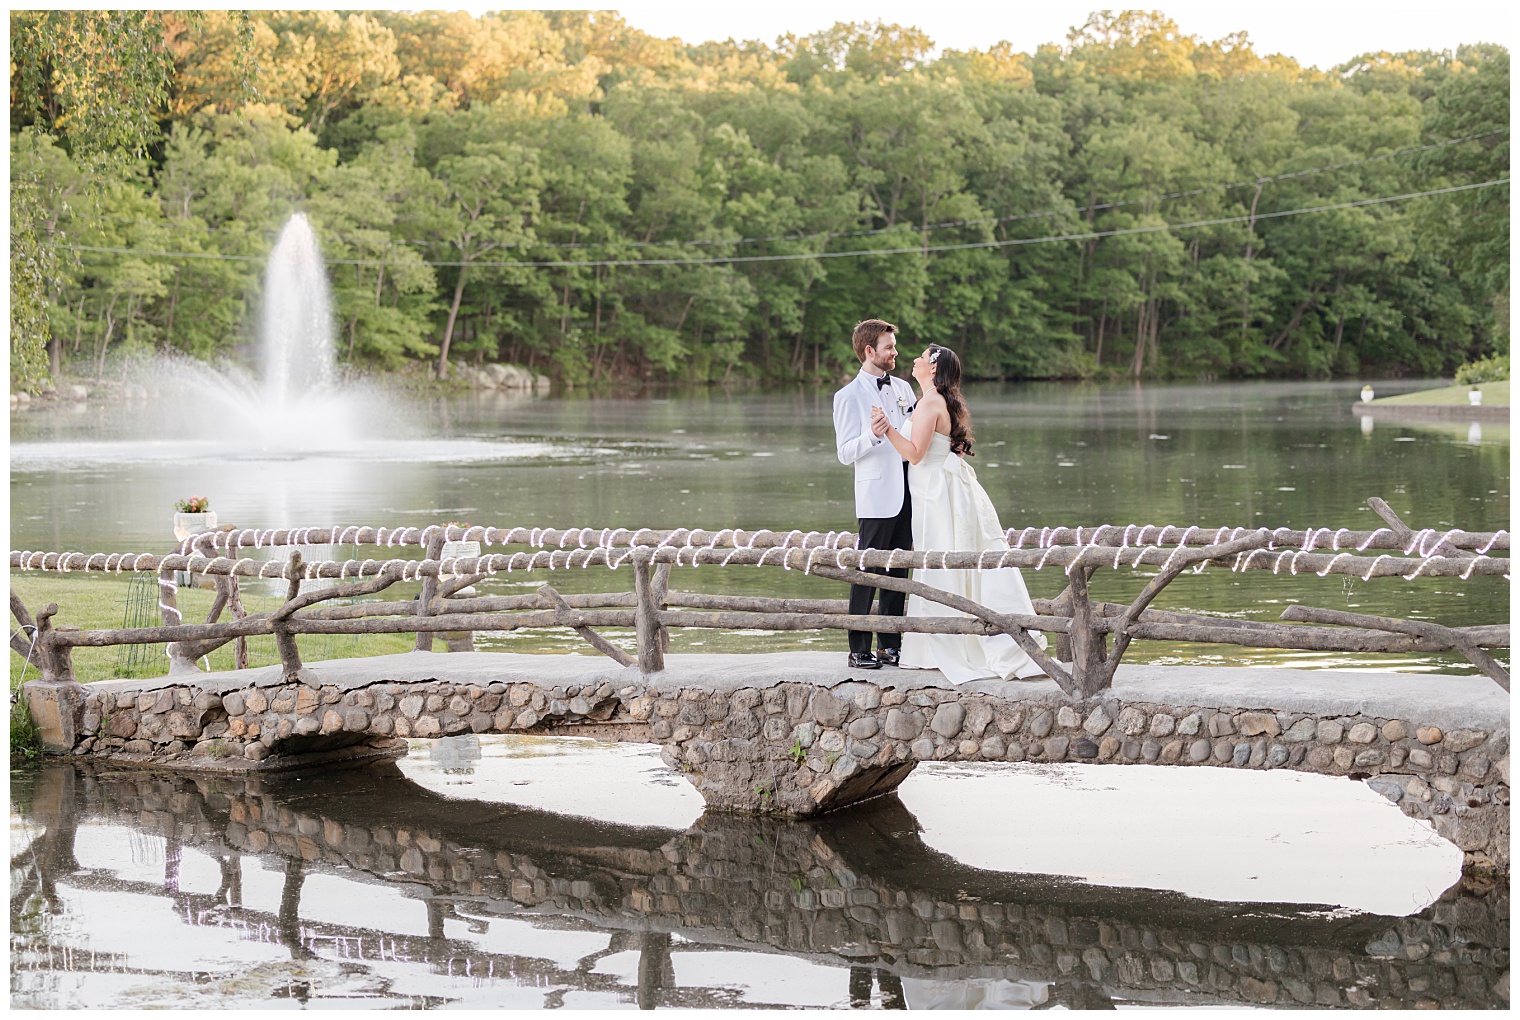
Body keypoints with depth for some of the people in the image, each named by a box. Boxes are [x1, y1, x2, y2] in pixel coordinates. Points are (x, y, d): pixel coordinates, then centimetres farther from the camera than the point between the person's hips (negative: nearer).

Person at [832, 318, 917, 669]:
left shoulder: (903, 388, 15)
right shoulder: (849, 396, -4)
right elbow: (845, 453, -9)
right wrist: (873, 435, -26)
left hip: (907, 492, 6)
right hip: (877, 498, -6)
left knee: (898, 572, 10)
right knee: (868, 572, -5)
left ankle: (889, 646, 16)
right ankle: (859, 650, -1)